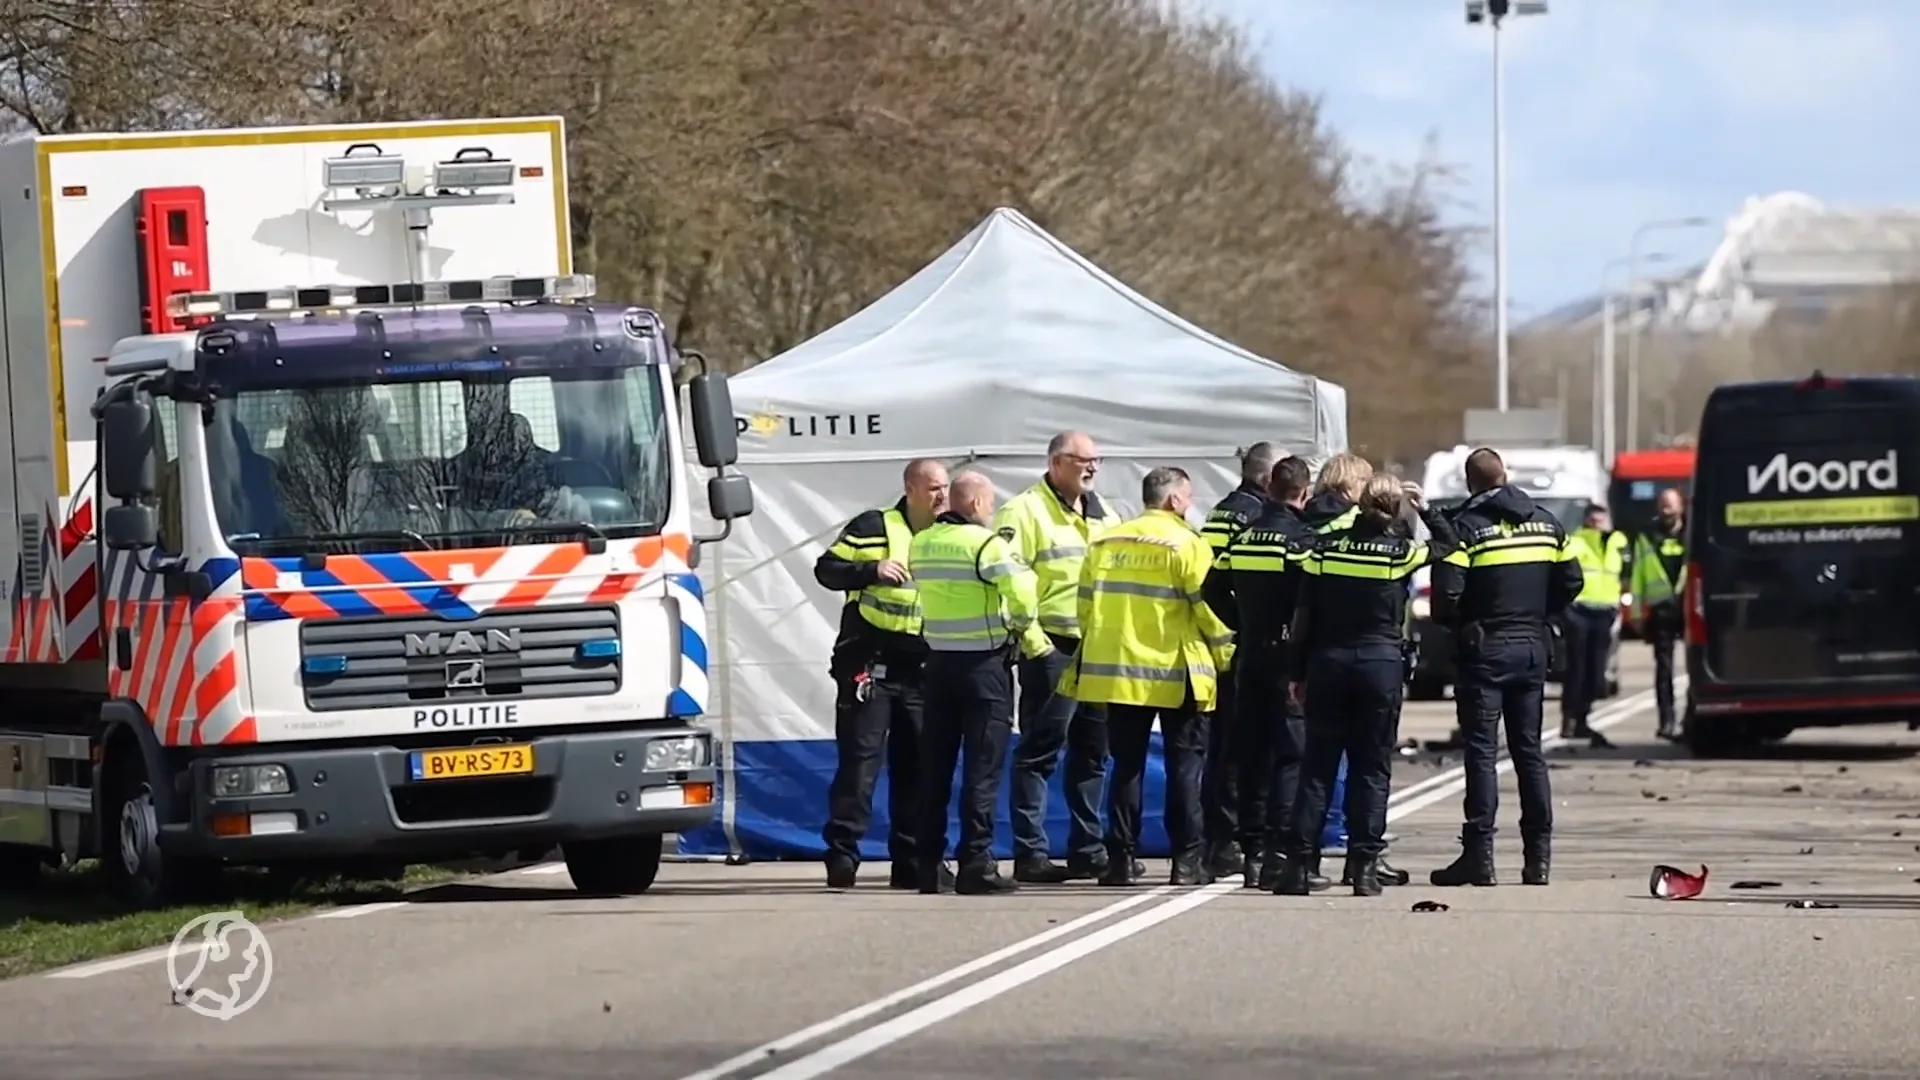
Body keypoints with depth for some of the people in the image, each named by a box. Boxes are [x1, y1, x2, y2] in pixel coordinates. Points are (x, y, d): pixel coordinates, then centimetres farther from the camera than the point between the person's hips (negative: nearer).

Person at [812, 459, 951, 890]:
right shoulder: (873, 528, -1)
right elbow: (826, 569, -4)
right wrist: (871, 570, -18)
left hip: (921, 672, 5)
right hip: (869, 666, -5)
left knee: (917, 766, 5)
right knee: (860, 760, -8)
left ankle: (911, 863, 10)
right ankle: (842, 854, -6)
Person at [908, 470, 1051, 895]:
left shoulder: (920, 544, 8)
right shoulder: (985, 543, -13)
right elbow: (1022, 592, -23)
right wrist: (1025, 632, -3)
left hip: (938, 660, 6)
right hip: (984, 661, -6)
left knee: (935, 765, 9)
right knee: (983, 765, -3)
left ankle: (929, 865, 10)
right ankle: (975, 864, -6)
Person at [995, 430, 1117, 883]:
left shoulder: (1101, 515, 18)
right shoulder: (1026, 510, -8)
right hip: (1053, 647, -8)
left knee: (1092, 752, 11)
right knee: (1039, 752, -6)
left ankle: (1088, 850, 18)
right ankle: (1030, 854, -5)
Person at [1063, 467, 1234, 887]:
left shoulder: (1105, 543, 9)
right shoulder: (1185, 543, -8)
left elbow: (1087, 604, 12)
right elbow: (1207, 604, -9)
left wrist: (1097, 651, 22)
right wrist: (1227, 655, 2)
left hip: (1116, 671, 5)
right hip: (1175, 674, -5)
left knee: (1127, 765, 9)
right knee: (1185, 766, 2)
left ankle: (1121, 858, 7)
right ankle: (1187, 860, -1)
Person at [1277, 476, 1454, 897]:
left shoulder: (1325, 547, 0)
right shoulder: (1402, 552, -4)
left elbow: (1303, 614, 1)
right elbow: (1447, 543, 14)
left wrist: (1297, 671, 7)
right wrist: (1426, 509, 23)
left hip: (1328, 661, 1)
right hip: (1382, 664, -1)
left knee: (1317, 766, 5)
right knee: (1372, 768, 4)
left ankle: (1299, 865, 1)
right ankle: (1364, 866, 0)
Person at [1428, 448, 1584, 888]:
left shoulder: (1466, 527, -10)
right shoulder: (1545, 523, 8)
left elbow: (1446, 593, -17)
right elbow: (1571, 581, 9)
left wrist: (1455, 625, 2)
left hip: (1484, 648, -5)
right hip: (1532, 646, 5)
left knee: (1482, 751, -4)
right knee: (1529, 749, 11)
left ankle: (1479, 855, -10)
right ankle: (1539, 856, 9)